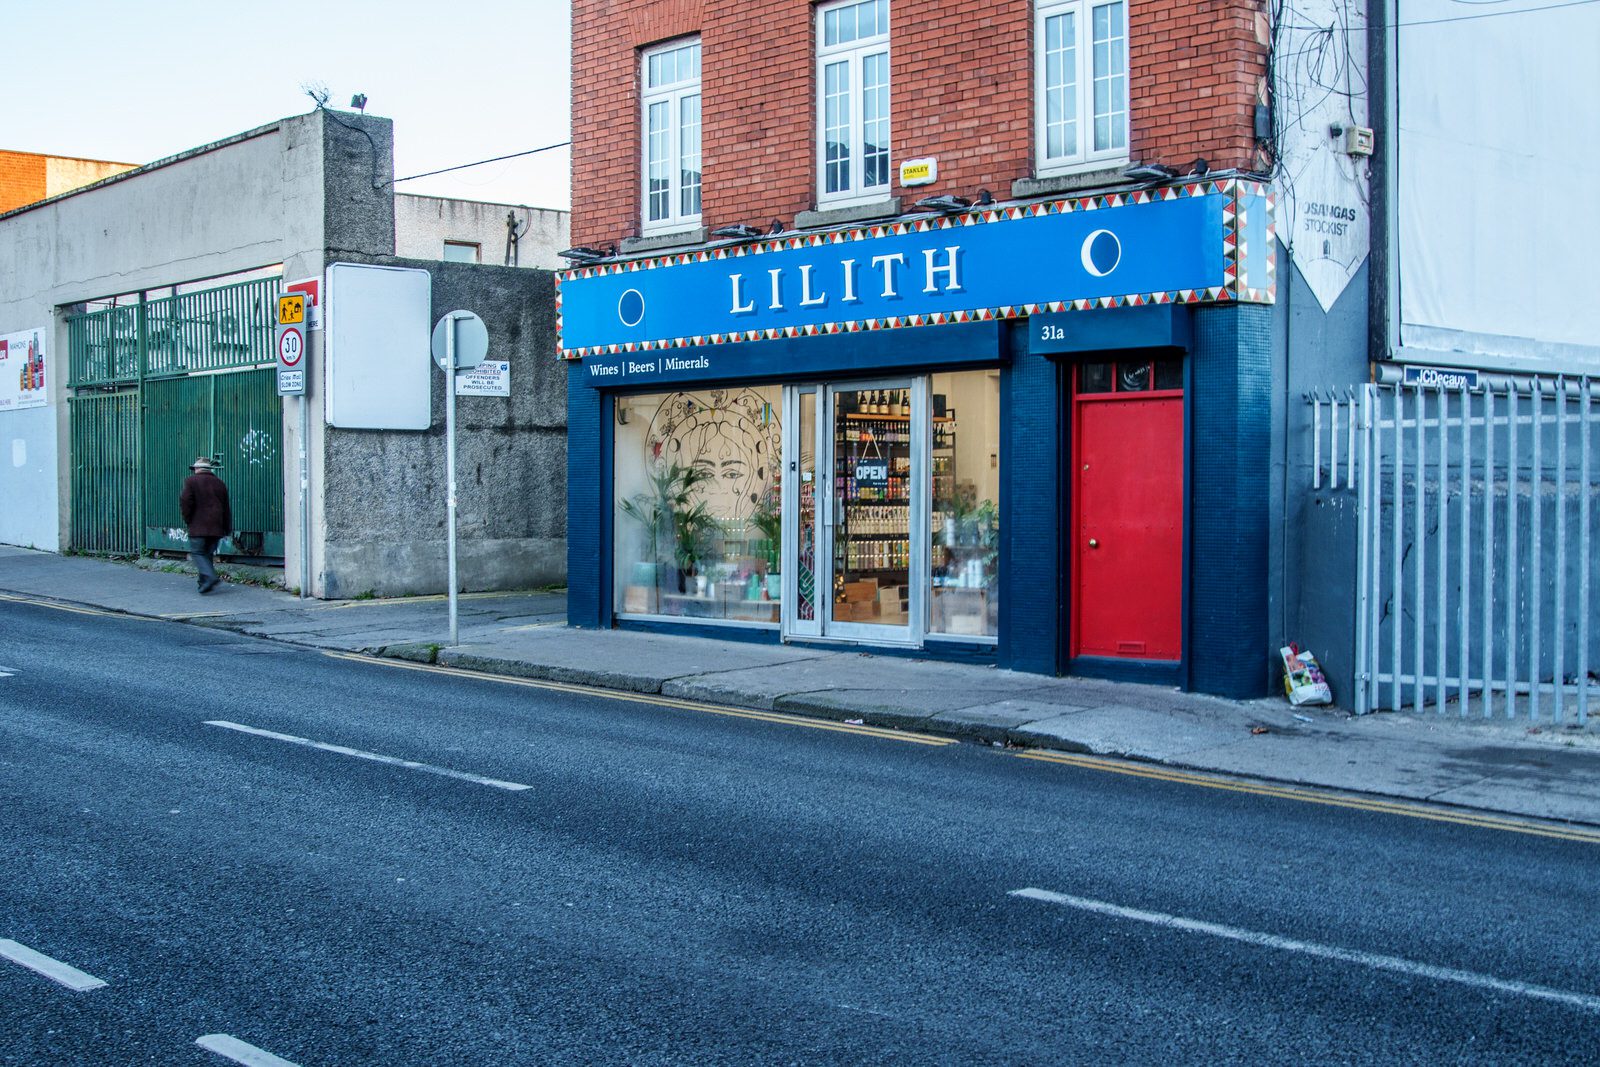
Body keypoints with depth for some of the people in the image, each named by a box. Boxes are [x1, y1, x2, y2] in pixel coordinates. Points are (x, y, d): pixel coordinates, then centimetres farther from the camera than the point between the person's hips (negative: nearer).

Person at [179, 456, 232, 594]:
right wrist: (227, 528, 19)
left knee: (197, 553, -3)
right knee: (208, 553, 12)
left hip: (198, 526, -5)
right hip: (216, 527, 5)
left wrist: (188, 520, 2)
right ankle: (205, 583, 9)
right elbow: (226, 507, 15)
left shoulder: (191, 481, -3)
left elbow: (186, 502, -11)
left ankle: (210, 577, -23)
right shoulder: (219, 483, 13)